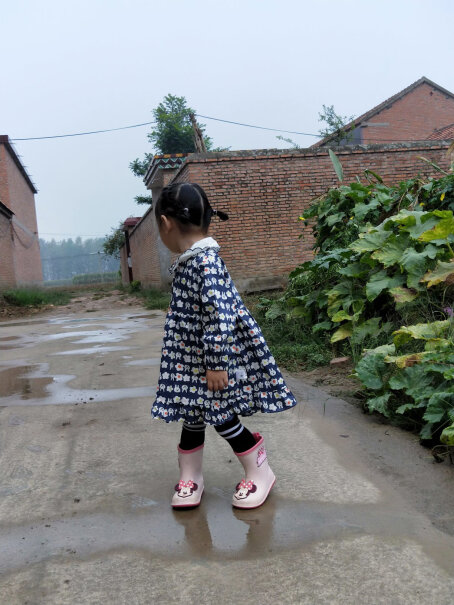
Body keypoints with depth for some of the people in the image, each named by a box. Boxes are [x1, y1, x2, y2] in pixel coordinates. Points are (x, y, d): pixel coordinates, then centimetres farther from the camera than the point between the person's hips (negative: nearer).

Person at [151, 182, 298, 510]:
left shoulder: (204, 261, -23)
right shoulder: (191, 260, 8)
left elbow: (218, 315, -26)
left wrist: (216, 364, -23)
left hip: (214, 355, -9)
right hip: (192, 356, 9)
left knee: (220, 416, 3)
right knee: (193, 414, 15)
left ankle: (260, 471, 24)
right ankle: (190, 476, 33)